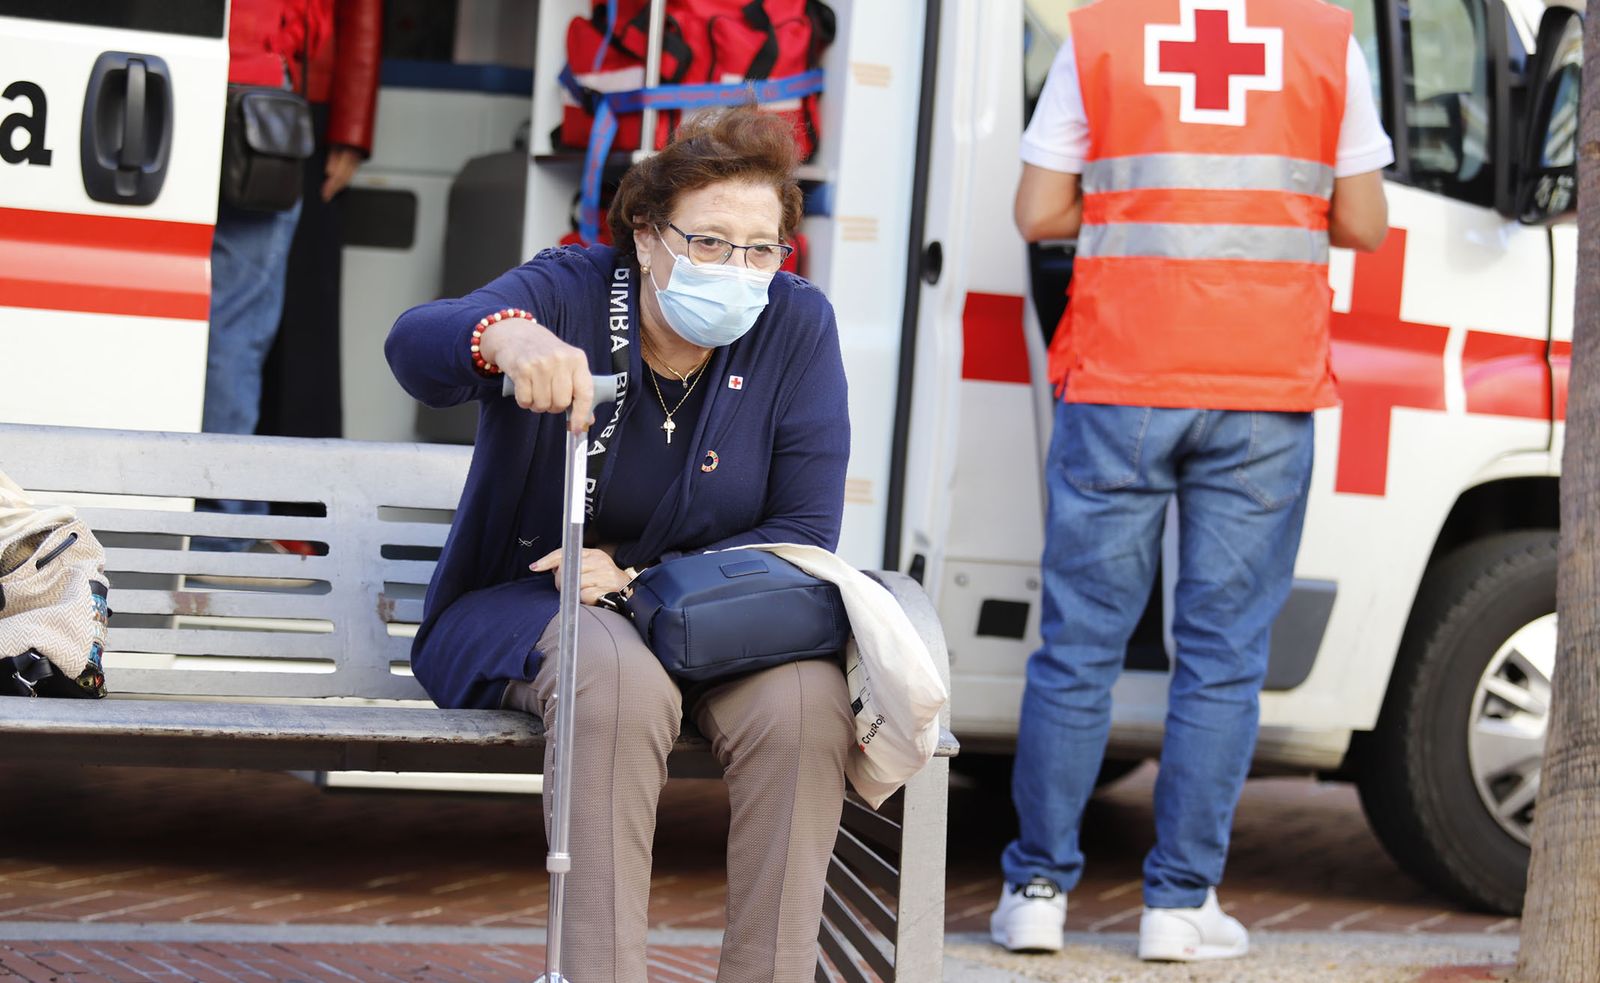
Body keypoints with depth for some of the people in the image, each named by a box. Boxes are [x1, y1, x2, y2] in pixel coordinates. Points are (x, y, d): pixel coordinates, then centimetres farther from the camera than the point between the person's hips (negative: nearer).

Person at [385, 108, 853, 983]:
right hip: (526, 605, -2)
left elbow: (803, 536, -5)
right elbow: (415, 344, -31)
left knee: (805, 699, -29)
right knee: (618, 678, -36)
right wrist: (504, 337, -55)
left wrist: (638, 575, -18)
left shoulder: (796, 328, -3)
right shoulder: (567, 294, -10)